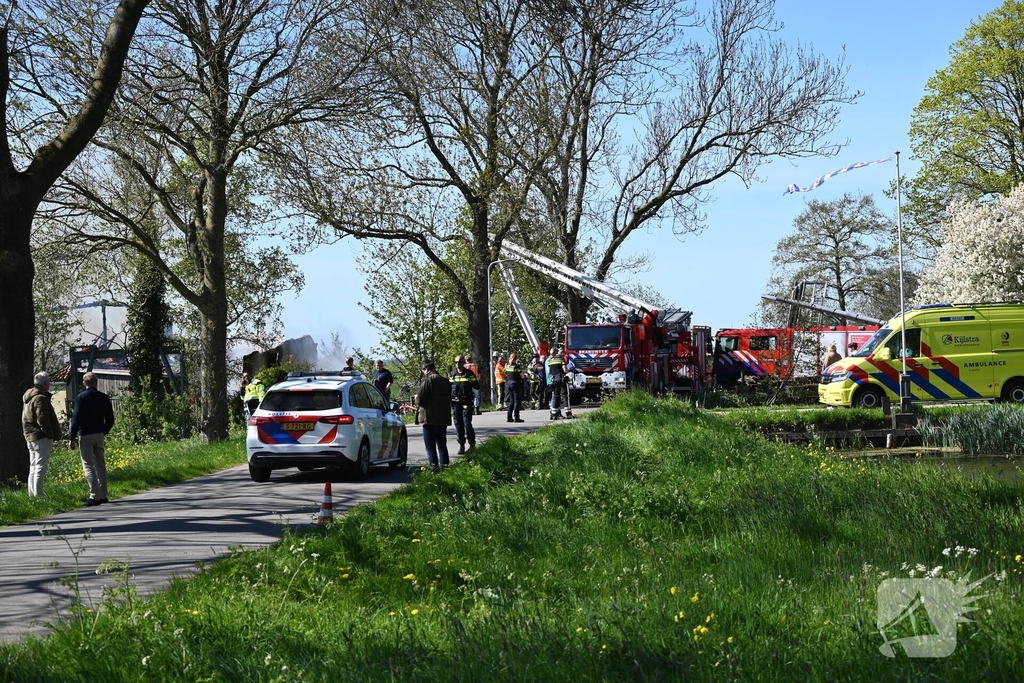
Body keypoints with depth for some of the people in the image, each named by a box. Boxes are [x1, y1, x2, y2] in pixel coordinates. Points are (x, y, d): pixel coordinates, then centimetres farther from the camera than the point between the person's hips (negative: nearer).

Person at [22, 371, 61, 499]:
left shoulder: (28, 398, 17)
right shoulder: (40, 398, -14)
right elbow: (42, 419, -21)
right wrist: (50, 435, -14)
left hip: (30, 437, 10)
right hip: (41, 437, -10)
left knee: (33, 468, 14)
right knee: (40, 468, -9)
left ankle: (32, 495, 17)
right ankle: (38, 496, -11)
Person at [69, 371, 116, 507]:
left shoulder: (81, 398, -9)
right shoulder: (104, 398, 5)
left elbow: (76, 419, -13)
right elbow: (110, 419, 9)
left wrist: (72, 438, -9)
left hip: (85, 435, -5)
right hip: (99, 435, 5)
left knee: (88, 465, -6)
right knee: (100, 465, 14)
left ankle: (94, 496, -15)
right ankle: (103, 495, 17)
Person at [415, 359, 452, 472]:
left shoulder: (428, 381, -13)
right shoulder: (446, 381, 10)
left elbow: (420, 399, -15)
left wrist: (416, 398, 7)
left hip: (430, 418, -7)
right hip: (444, 418, 7)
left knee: (430, 446, -1)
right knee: (442, 445, 14)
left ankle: (434, 467, -5)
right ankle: (444, 466, 12)